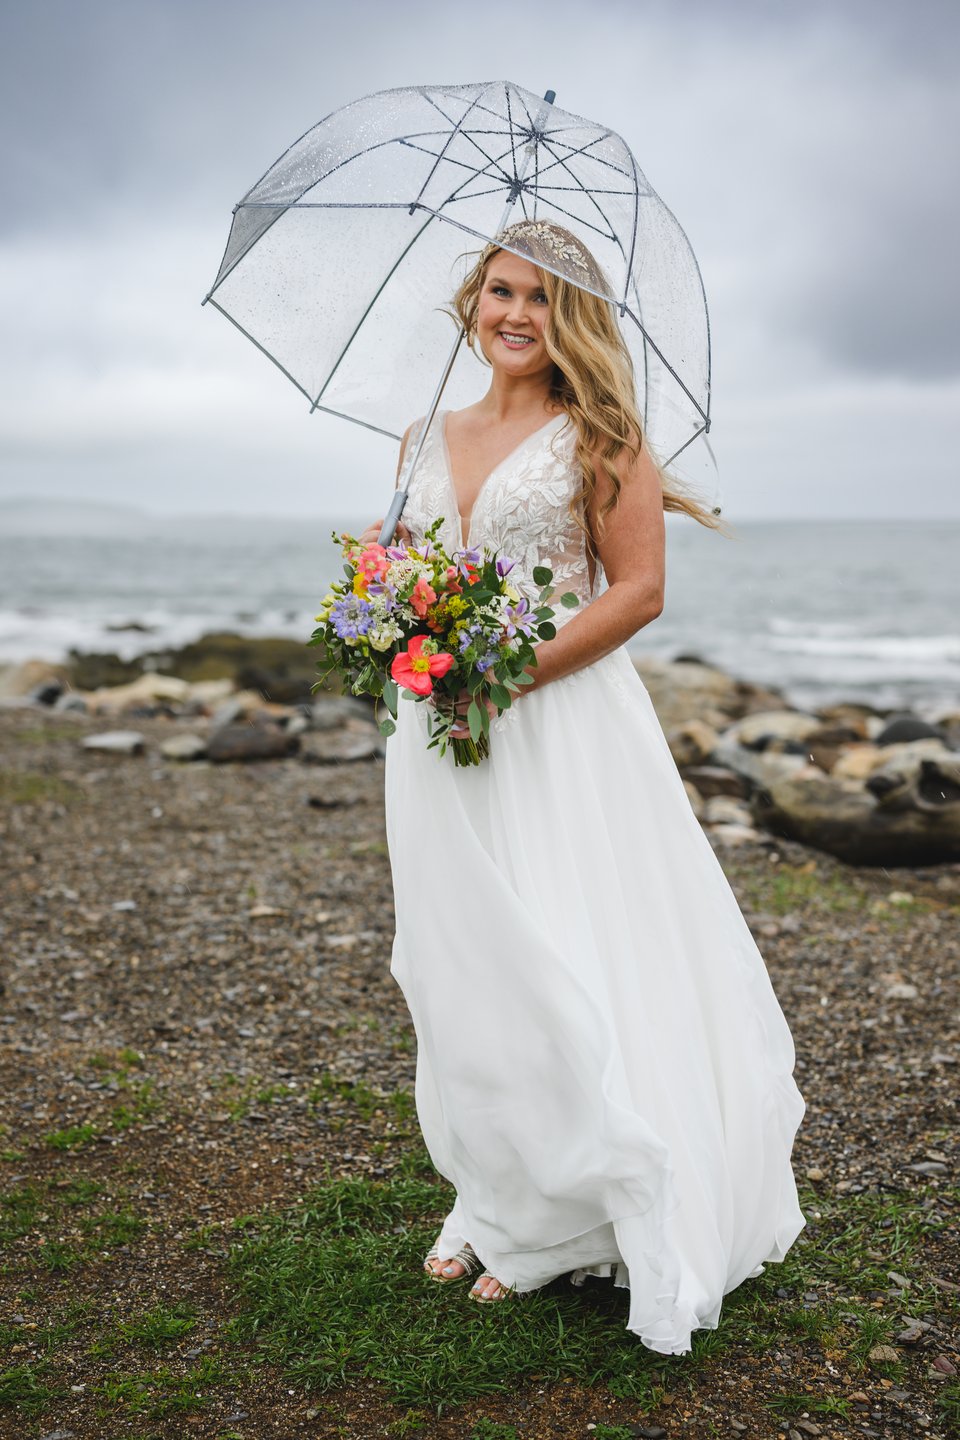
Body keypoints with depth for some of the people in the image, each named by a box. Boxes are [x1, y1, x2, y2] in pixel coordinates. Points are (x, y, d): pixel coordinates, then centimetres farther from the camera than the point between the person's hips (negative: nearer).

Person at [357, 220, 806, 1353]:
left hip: (564, 726, -5)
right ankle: (489, 1200, 25)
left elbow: (640, 589, -8)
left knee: (560, 961, -4)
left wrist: (515, 671, -17)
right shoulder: (431, 439, 14)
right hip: (440, 732, 6)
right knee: (460, 962, 9)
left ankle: (557, 1222, 13)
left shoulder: (598, 433, -2)